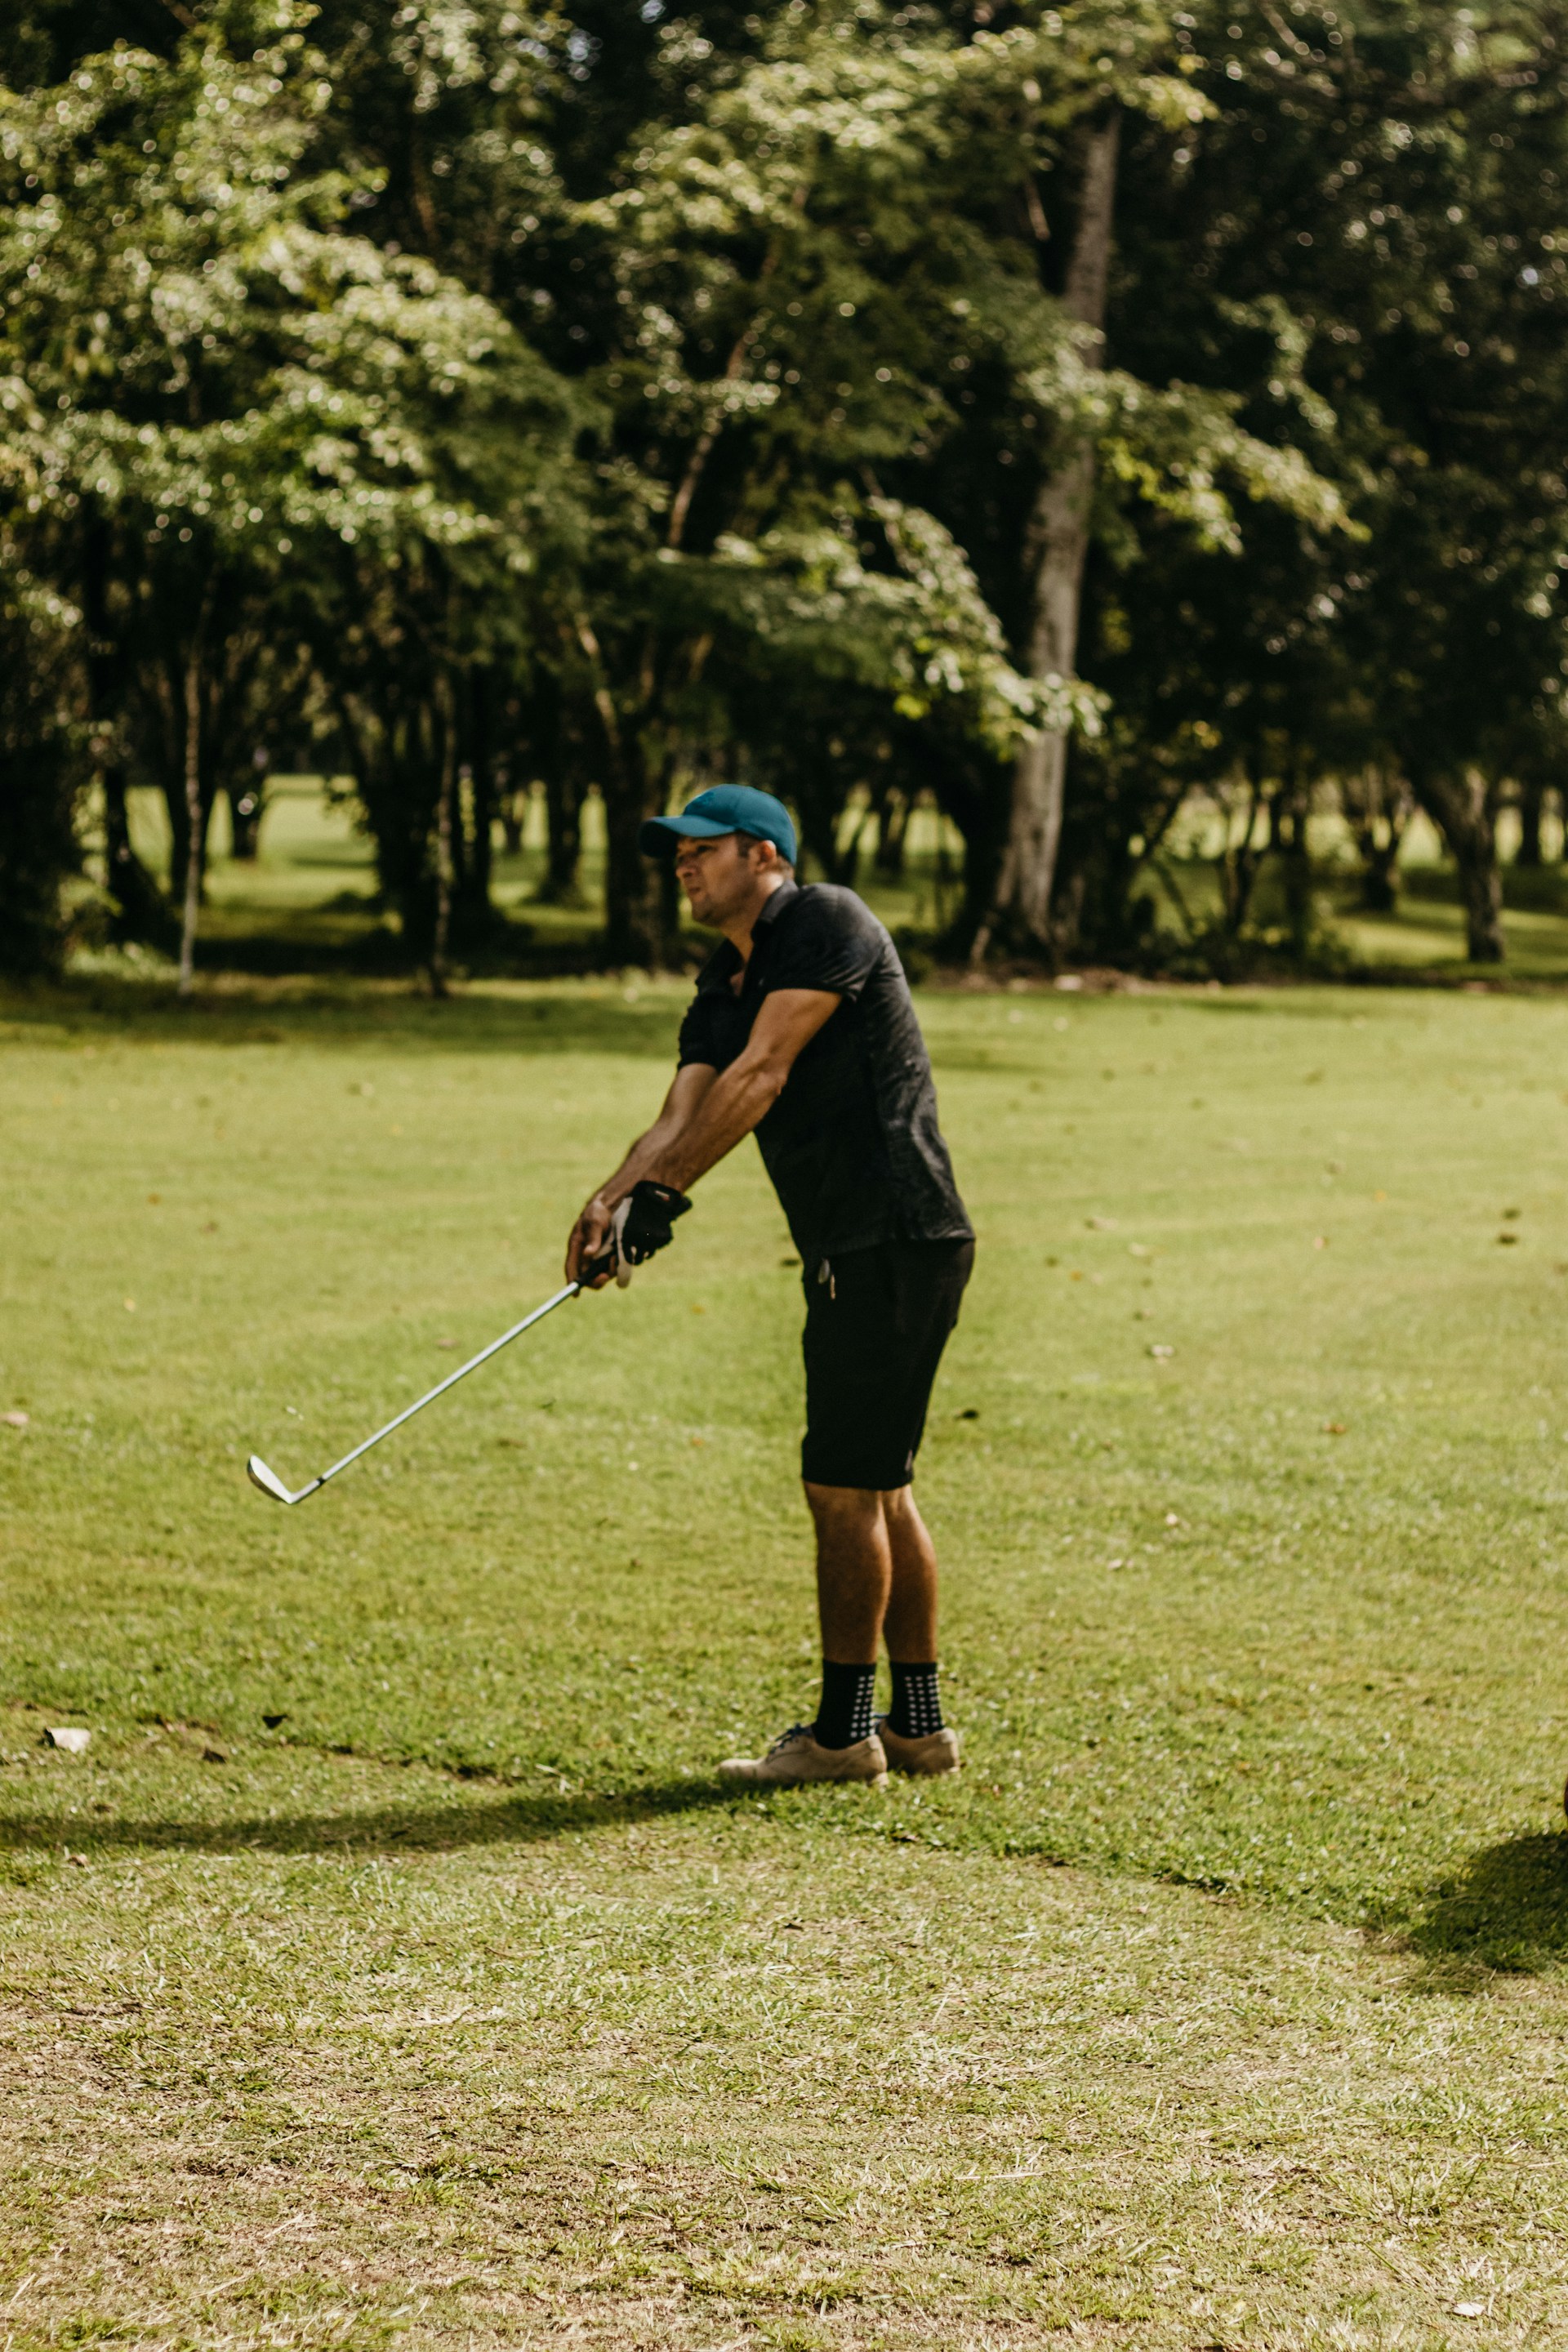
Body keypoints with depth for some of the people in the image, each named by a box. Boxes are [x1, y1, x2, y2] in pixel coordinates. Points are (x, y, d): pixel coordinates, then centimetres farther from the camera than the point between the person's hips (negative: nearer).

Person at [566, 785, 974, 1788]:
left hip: (897, 1242, -10)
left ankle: (843, 1731, 0)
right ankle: (919, 1721, 21)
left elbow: (761, 1075, -20)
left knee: (844, 1484, -6)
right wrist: (612, 1201, -15)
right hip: (852, 1252, 10)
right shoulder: (725, 985, 16)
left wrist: (663, 1193, -22)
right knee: (879, 1488, 14)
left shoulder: (828, 923, -11)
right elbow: (683, 1114, 4)